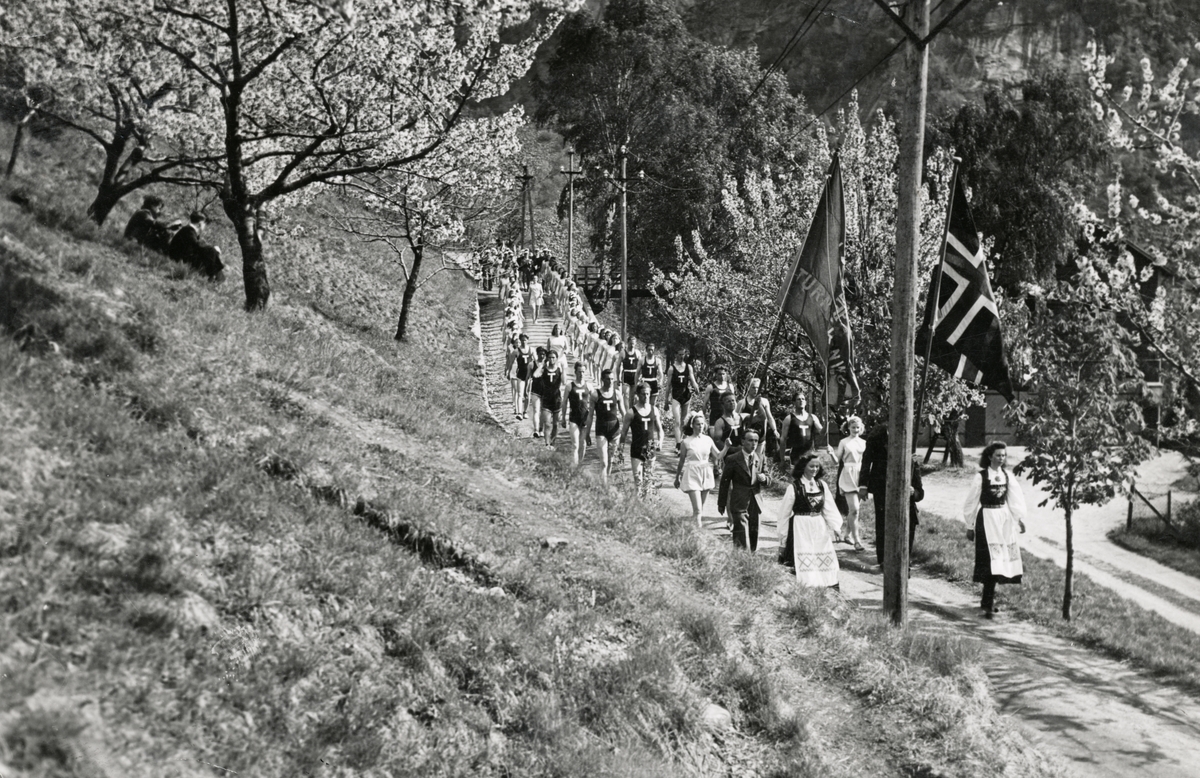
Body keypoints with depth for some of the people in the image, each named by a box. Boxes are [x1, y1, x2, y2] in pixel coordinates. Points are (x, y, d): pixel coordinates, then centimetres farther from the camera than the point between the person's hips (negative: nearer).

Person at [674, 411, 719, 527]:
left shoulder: (708, 440, 3)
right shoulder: (687, 442, -5)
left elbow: (718, 455, 1)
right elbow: (681, 461, 3)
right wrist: (677, 477, 10)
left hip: (705, 474, 4)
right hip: (692, 475, -4)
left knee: (700, 508, 12)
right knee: (697, 508, -12)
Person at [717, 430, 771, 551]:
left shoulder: (759, 459, 10)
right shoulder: (733, 459, -4)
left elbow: (768, 482, 15)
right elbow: (724, 482, 0)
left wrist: (764, 478, -11)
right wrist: (721, 504, 1)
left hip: (755, 503, 5)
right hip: (739, 504, -5)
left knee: (754, 535, 7)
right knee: (742, 537, -12)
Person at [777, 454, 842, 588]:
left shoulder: (822, 485, 7)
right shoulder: (794, 487, -7)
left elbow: (829, 508, 7)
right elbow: (785, 511, -1)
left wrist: (835, 525, -3)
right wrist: (783, 533, 1)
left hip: (819, 527, 5)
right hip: (801, 528, -4)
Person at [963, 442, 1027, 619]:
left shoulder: (1006, 476, 6)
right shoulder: (981, 477, -8)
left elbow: (1016, 498, 7)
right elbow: (971, 502, -3)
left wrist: (1020, 519, -5)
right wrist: (969, 526, -1)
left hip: (1004, 518, 6)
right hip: (987, 518, -6)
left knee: (1004, 558, 8)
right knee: (991, 559, -13)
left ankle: (988, 600, 23)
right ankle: (988, 604, -14)